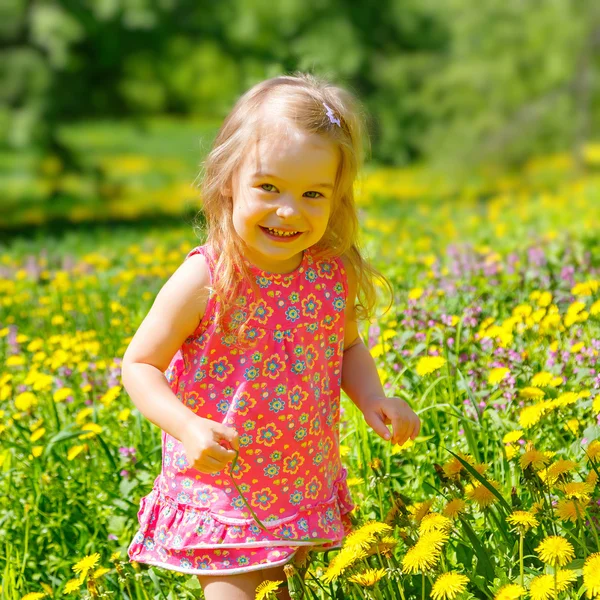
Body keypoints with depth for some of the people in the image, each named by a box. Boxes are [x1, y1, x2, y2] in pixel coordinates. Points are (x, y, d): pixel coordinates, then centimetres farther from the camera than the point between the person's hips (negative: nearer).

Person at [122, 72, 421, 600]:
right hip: (219, 494, -4)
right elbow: (140, 366, -10)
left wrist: (373, 399, -6)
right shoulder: (205, 280, -19)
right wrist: (186, 426, -27)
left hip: (311, 497, 4)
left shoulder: (337, 275, -6)